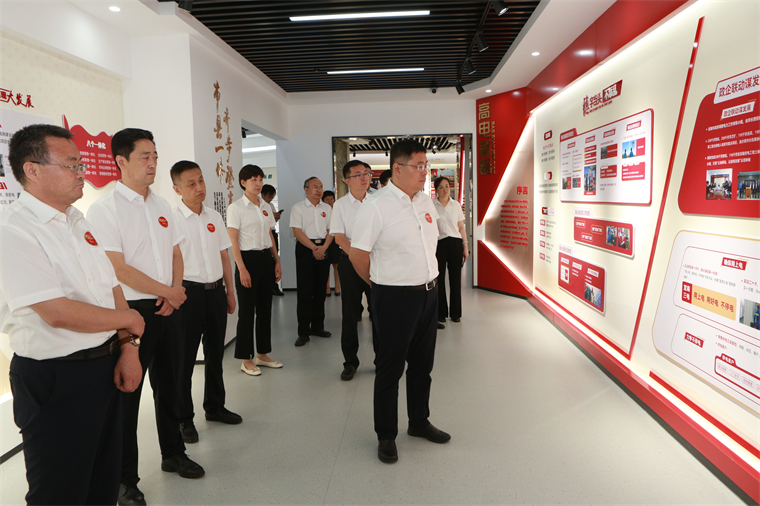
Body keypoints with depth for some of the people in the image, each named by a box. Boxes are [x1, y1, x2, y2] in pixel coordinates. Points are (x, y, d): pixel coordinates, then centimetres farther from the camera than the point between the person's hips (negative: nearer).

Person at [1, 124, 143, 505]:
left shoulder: (78, 221, 9)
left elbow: (112, 287, 9)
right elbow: (57, 312, -25)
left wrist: (128, 348, -1)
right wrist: (128, 320, -10)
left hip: (105, 367, 8)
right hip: (55, 381, -7)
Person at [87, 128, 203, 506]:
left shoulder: (160, 205, 11)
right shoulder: (104, 209, -11)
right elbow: (117, 267, -17)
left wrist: (175, 292, -3)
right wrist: (167, 291, -12)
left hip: (168, 308, 7)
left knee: (168, 386, 18)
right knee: (127, 394, 5)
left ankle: (173, 454, 36)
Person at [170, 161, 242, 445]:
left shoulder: (215, 218, 9)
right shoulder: (172, 219, -10)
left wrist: (229, 291, 15)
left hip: (216, 291, 6)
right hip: (189, 292, -6)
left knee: (215, 353, 17)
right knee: (184, 357, 4)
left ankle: (215, 406, 35)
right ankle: (184, 419, 20)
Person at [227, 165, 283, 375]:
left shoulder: (265, 207, 12)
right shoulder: (236, 207, -7)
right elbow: (234, 241, -11)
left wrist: (277, 261, 10)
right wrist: (242, 269, -17)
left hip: (266, 259, 6)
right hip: (248, 258, -6)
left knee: (265, 308, 11)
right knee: (247, 311, 0)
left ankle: (262, 354, 24)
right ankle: (246, 360, 11)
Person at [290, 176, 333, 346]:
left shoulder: (327, 208, 14)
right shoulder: (298, 208, 0)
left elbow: (331, 230, 8)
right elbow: (297, 232, -8)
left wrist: (323, 247, -9)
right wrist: (314, 248, -14)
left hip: (323, 250, 4)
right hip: (305, 249, -4)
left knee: (320, 290, 8)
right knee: (304, 291, -5)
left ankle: (317, 326, 19)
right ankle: (303, 332, 0)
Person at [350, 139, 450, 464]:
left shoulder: (426, 202, 8)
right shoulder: (376, 206, -15)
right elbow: (357, 254, -11)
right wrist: (381, 284, 2)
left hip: (428, 293, 7)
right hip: (395, 298, -7)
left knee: (422, 364, 18)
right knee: (390, 368, 6)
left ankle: (419, 422, 37)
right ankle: (386, 435, 22)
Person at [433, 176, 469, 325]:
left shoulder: (456, 205, 8)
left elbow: (461, 227, 11)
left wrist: (465, 246, 5)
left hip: (455, 243, 2)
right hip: (439, 244, -2)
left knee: (456, 278, 4)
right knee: (439, 278, 1)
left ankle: (455, 312, 16)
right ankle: (441, 313, 14)